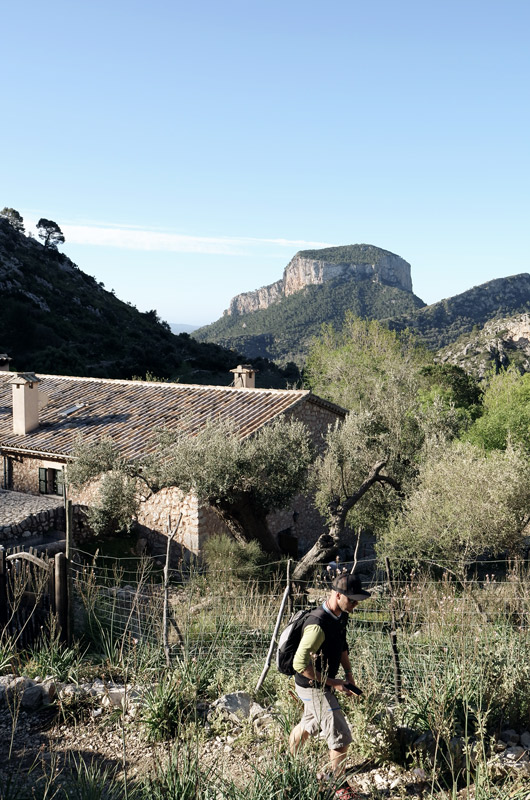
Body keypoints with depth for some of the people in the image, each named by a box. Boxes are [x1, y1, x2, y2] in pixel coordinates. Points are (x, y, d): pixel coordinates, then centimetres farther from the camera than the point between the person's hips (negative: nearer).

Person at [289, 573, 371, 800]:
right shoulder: (318, 625, -33)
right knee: (341, 738, -2)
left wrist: (348, 674, 6)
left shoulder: (341, 616, -3)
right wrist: (333, 683, -23)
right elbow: (300, 664, -31)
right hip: (314, 688, -9)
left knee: (308, 726, 26)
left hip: (323, 684, 9)